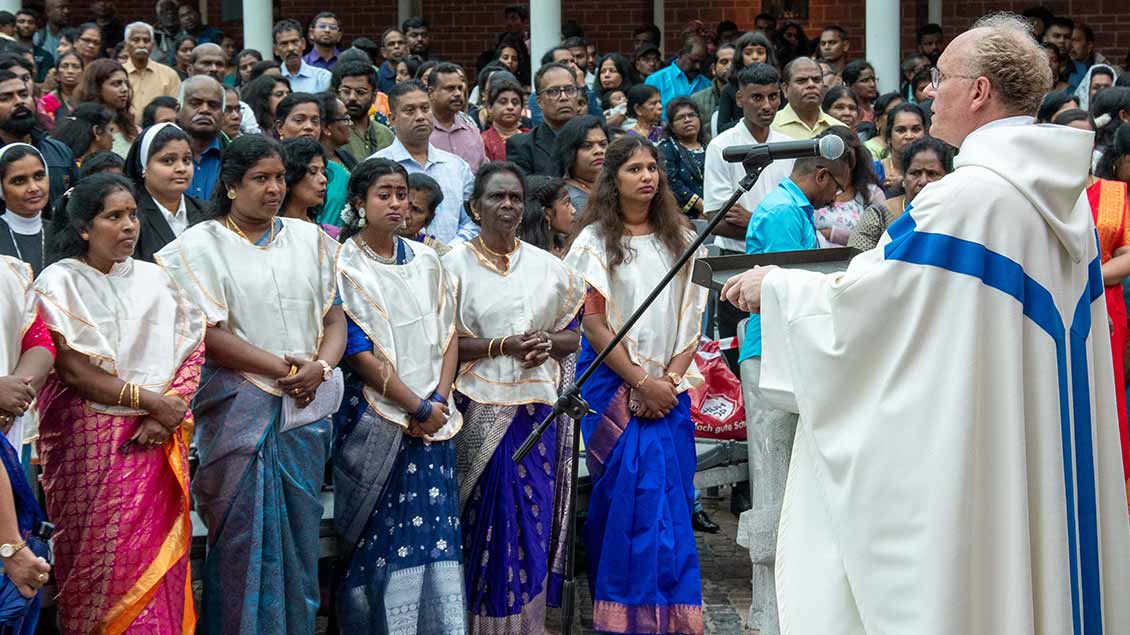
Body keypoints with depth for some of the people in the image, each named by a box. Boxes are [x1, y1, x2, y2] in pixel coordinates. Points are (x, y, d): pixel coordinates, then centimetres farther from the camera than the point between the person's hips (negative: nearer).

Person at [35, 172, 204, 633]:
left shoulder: (154, 279, 11)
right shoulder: (59, 283, -3)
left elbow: (193, 350, 7)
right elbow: (74, 371, -11)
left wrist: (170, 411, -10)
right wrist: (151, 400, -12)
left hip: (156, 440, 4)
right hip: (91, 440, -4)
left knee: (157, 556, 0)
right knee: (104, 561, -3)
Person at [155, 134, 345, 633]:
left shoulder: (309, 238, 13)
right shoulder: (201, 246, -1)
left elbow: (335, 319, 10)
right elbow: (210, 335, -10)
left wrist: (320, 367, -10)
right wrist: (282, 368, -12)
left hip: (306, 408, 4)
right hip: (238, 409, -4)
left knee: (300, 536, 7)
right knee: (245, 538, -4)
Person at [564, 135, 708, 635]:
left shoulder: (680, 238, 11)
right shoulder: (596, 239, -1)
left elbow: (693, 317, 9)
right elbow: (593, 322, -6)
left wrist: (671, 378, -6)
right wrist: (641, 382, -12)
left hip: (669, 386, 4)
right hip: (614, 383, -3)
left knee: (670, 496, -1)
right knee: (630, 494, -9)